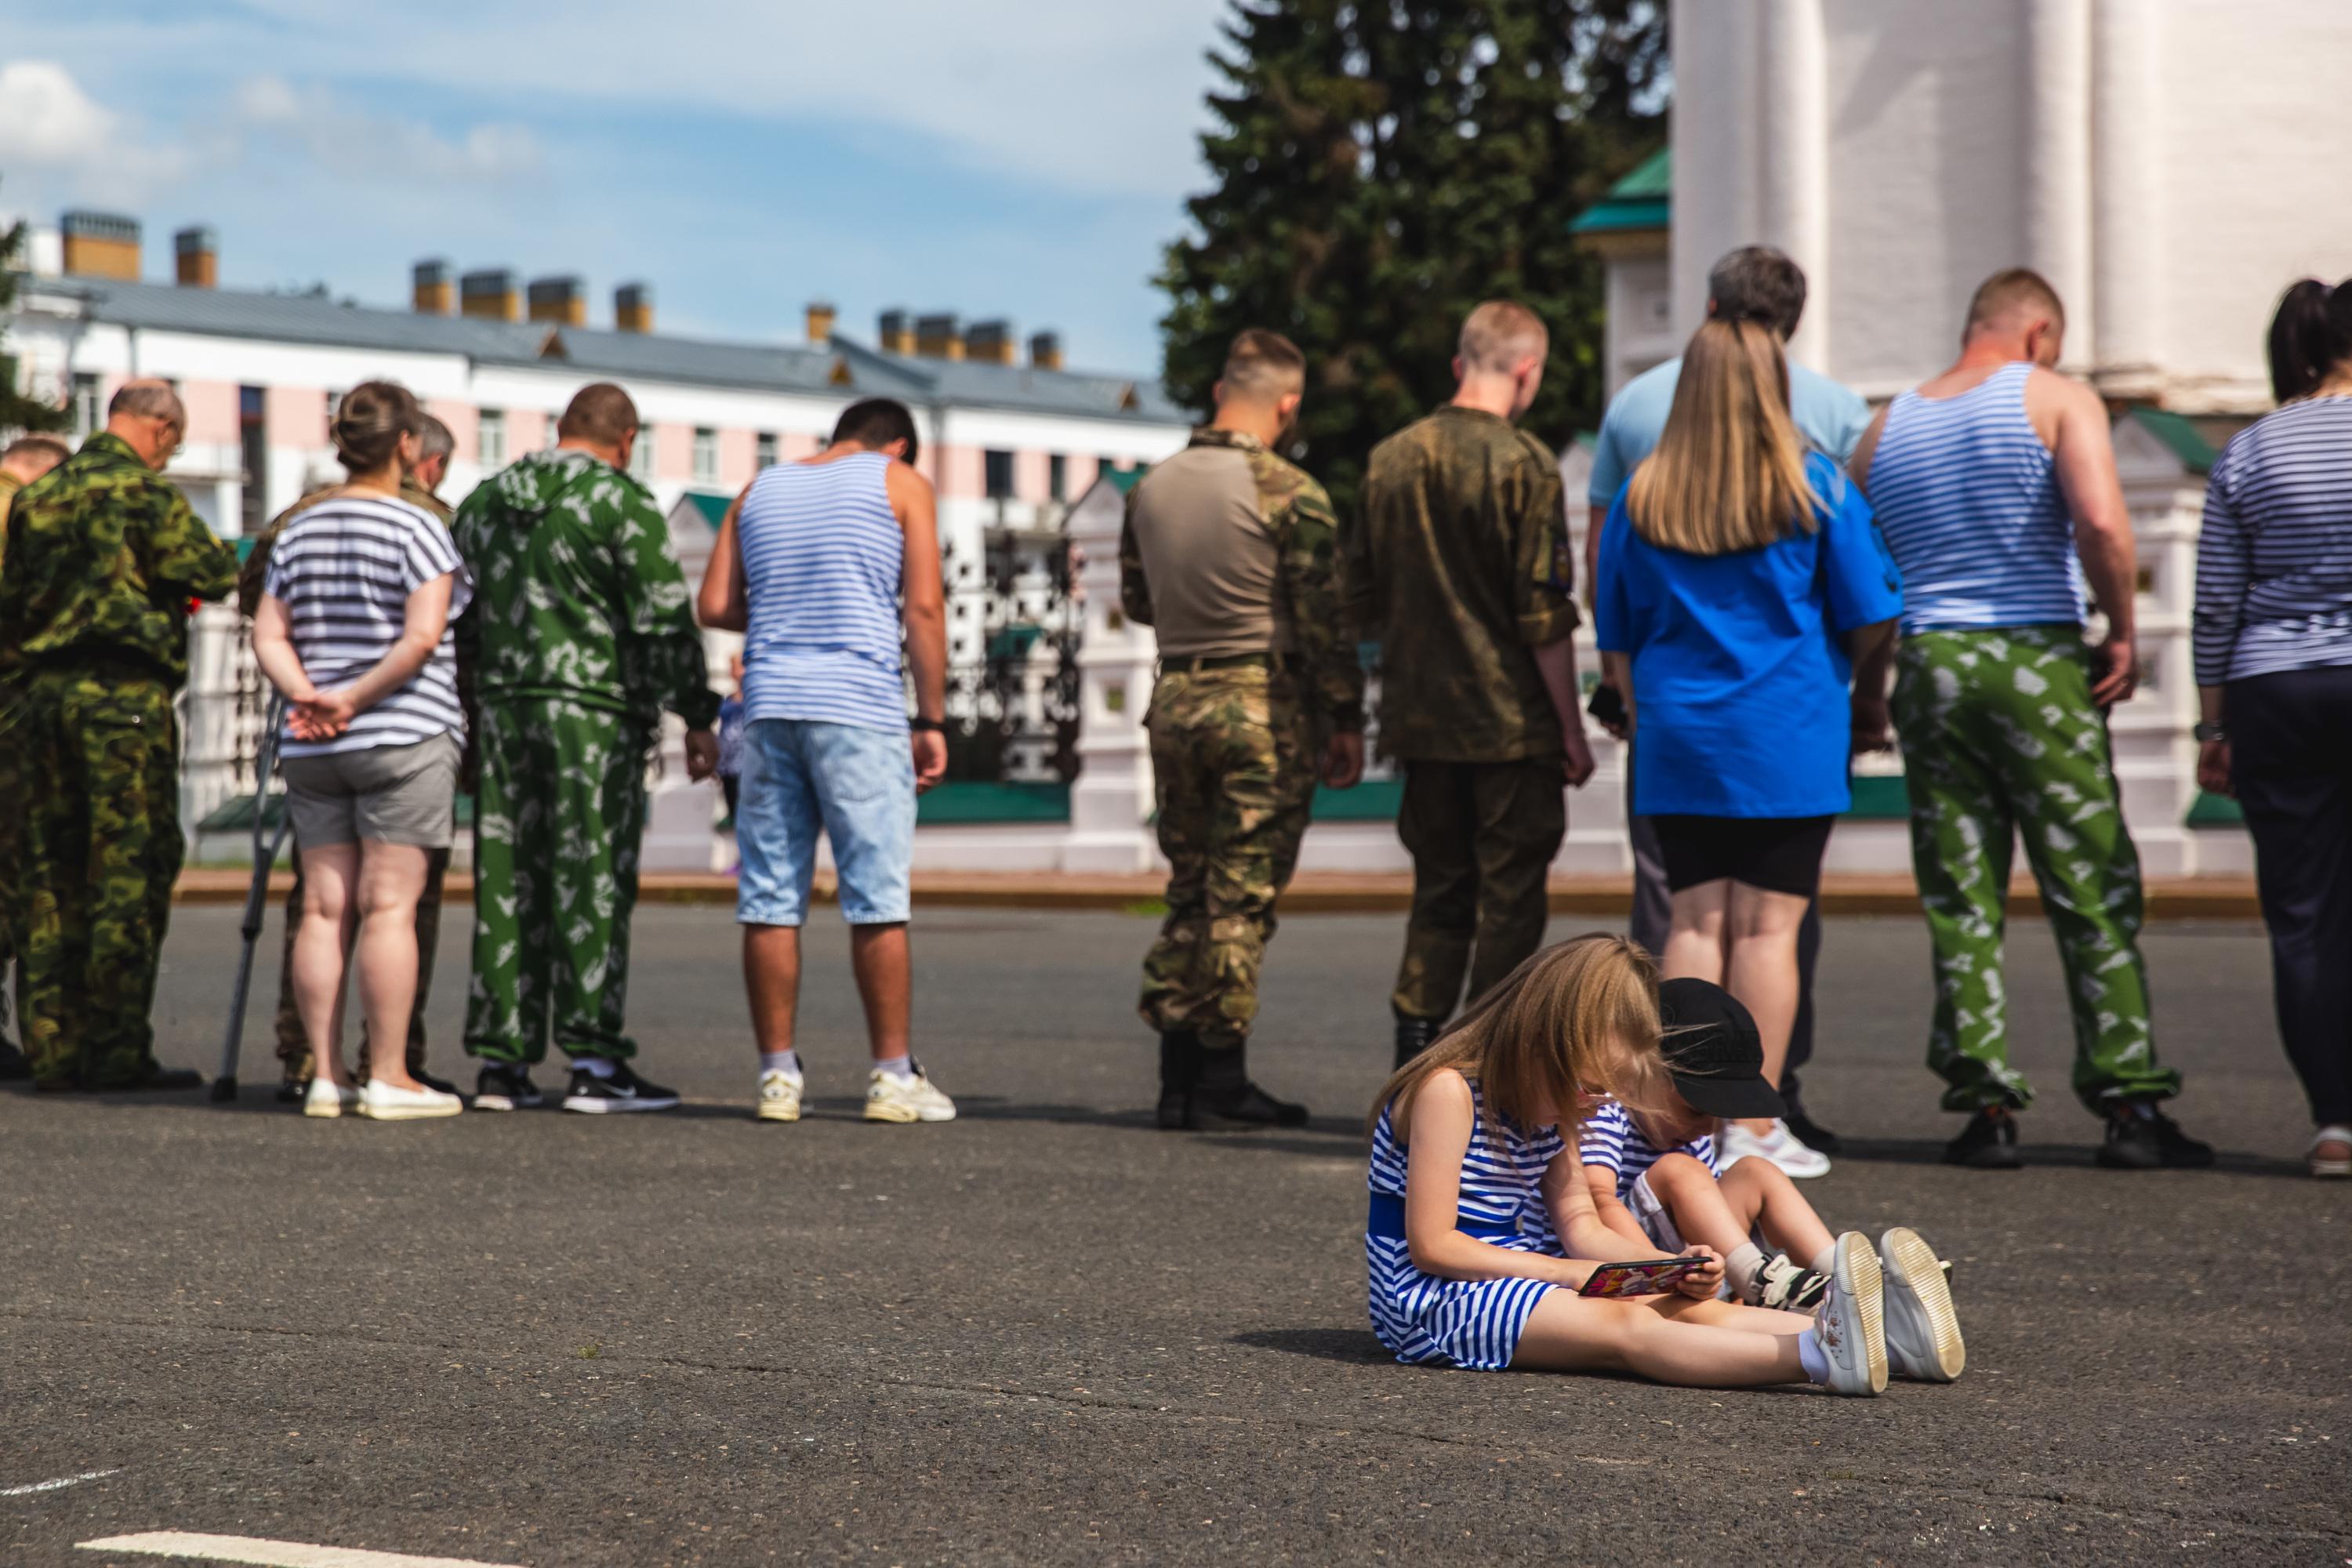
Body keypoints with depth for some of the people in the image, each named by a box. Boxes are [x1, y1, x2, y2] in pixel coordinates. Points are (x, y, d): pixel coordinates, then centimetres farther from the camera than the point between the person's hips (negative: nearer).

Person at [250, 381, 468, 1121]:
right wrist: (357, 698, -11)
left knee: (324, 908, 6)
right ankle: (388, 1079, -5)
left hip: (310, 750, 6)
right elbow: (423, 636, -17)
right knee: (389, 906, -5)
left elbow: (268, 636, 7)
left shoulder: (299, 532, 12)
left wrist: (307, 695, -6)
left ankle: (326, 1075, 6)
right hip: (404, 737, -6)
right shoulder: (416, 528, -7)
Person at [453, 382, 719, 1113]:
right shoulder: (622, 503, -6)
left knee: (506, 883, 7)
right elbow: (664, 620, -9)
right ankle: (594, 1062, -5)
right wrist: (698, 717, -5)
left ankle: (501, 1062, 8)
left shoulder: (485, 501, 15)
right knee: (592, 882, -4)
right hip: (594, 712, -6)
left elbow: (453, 616, 17)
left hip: (502, 710, 6)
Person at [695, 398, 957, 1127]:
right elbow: (923, 609, -3)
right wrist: (932, 721, -1)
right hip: (860, 707, -4)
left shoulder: (760, 489, 18)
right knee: (878, 899, -1)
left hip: (770, 708, 4)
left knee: (769, 899, 4)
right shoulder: (902, 485, 7)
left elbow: (715, 607, 11)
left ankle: (779, 1074, 5)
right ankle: (894, 1077, -1)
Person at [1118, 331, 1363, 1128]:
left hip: (1177, 697, 6)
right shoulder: (1290, 493, -11)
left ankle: (1178, 1076, 11)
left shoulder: (1153, 486, 7)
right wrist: (1346, 718, -4)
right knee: (1243, 896, -1)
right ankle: (1222, 1080, 0)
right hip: (1265, 704, -5)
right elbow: (1322, 618, -11)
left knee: (1189, 889, 13)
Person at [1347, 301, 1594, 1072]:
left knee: (1439, 891, 14)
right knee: (1511, 899, 2)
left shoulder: (1390, 459, 5)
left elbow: (1361, 604, 11)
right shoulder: (1523, 464, -12)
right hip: (1511, 720, -5)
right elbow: (1544, 616, -13)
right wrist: (1573, 730, -6)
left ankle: (1415, 1055, 9)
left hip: (1421, 718, 5)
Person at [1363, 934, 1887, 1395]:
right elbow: (1432, 1245, -20)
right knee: (1627, 1325, -30)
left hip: (1522, 1276, 9)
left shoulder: (1549, 1108, 11)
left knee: (1687, 1307, -13)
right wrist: (1565, 1272, -18)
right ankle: (1820, 1358, -50)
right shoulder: (1447, 1091, -17)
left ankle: (1888, 1333, -31)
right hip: (1432, 1300, -9)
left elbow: (1581, 1226, 11)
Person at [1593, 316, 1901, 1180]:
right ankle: (1753, 1125, -1)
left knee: (1695, 922, 6)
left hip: (1677, 743, 3)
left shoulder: (1640, 497, 5)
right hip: (1789, 740, -3)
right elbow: (1870, 624, -2)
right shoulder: (1817, 489, -4)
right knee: (1767, 928, -2)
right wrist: (1864, 679, 18)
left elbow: (1616, 644, 11)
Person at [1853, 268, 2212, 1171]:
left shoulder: (1887, 430, 13)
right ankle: (2128, 1104, 1)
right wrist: (2122, 634, -6)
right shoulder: (2059, 400, -1)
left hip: (1929, 663, 4)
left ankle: (1985, 1105, 3)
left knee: (1959, 900, 6)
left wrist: (1865, 692, 19)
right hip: (2037, 660, -4)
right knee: (2092, 892, 2)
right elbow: (2101, 525, -17)